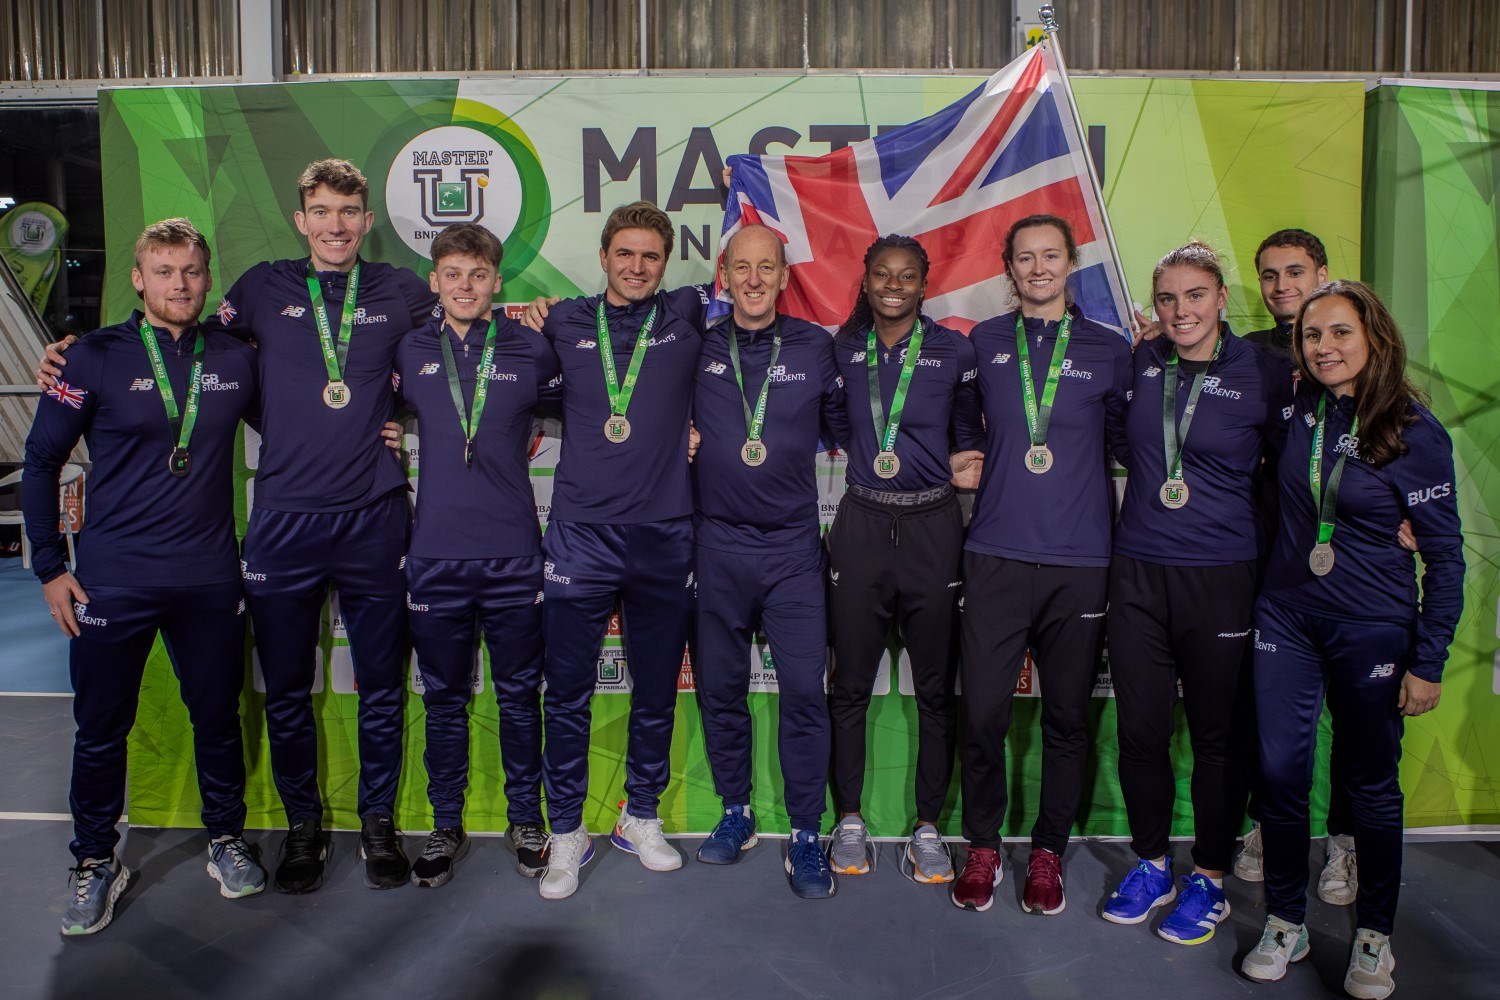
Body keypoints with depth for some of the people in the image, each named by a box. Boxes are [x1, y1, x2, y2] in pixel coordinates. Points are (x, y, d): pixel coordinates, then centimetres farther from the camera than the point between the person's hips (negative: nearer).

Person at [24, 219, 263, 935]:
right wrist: (50, 566, -1)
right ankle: (96, 864, 29)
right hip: (113, 580, -1)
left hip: (209, 579, 2)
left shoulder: (236, 359, 2)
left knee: (218, 717, 12)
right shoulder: (97, 358, -4)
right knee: (101, 731, 9)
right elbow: (41, 463, 2)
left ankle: (226, 840, 33)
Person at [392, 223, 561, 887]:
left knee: (519, 693, 10)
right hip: (435, 554, 1)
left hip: (513, 556, -1)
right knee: (444, 697, 12)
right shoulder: (410, 352, 5)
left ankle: (526, 819, 27)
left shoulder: (531, 351, 2)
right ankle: (446, 826, 28)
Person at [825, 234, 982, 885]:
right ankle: (849, 819, 23)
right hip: (861, 525, 1)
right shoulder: (843, 348, 7)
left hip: (933, 526, -1)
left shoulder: (954, 350, 2)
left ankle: (928, 828, 21)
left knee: (935, 689, 6)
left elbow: (968, 434, 10)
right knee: (850, 685, 7)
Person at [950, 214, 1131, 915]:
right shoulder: (984, 343, 10)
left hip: (1080, 560, 0)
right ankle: (982, 847, 22)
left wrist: (1159, 361, 4)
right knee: (983, 713, 0)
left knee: (1066, 717, 8)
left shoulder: (1109, 350, 7)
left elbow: (1127, 442, 12)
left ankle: (1048, 852, 27)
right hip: (996, 554, 0)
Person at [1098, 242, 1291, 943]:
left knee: (1216, 733, 9)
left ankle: (1209, 880, 26)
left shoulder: (1262, 374, -5)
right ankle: (1150, 865, 29)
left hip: (1220, 576, -3)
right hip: (1137, 571, 3)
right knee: (1140, 728, 9)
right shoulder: (1141, 361, 4)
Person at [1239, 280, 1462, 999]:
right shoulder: (1300, 412, -1)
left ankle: (1374, 935, 27)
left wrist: (1428, 663, -7)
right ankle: (1286, 924, 21)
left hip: (1372, 630, -3)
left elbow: (1445, 554, -7)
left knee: (1371, 784, 9)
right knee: (1280, 772, 5)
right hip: (1286, 618, 3)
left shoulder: (1415, 432, -11)